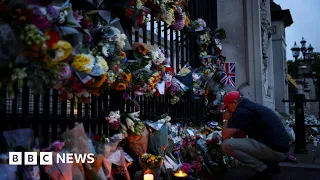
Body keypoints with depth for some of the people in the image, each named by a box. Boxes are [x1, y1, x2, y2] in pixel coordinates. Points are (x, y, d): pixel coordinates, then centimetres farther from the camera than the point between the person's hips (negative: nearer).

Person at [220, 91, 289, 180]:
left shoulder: (242, 110, -10)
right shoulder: (253, 106, 20)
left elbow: (225, 136, -14)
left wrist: (226, 120, 4)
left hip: (274, 150, -10)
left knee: (227, 145, -15)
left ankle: (265, 169, -6)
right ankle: (272, 165, 16)